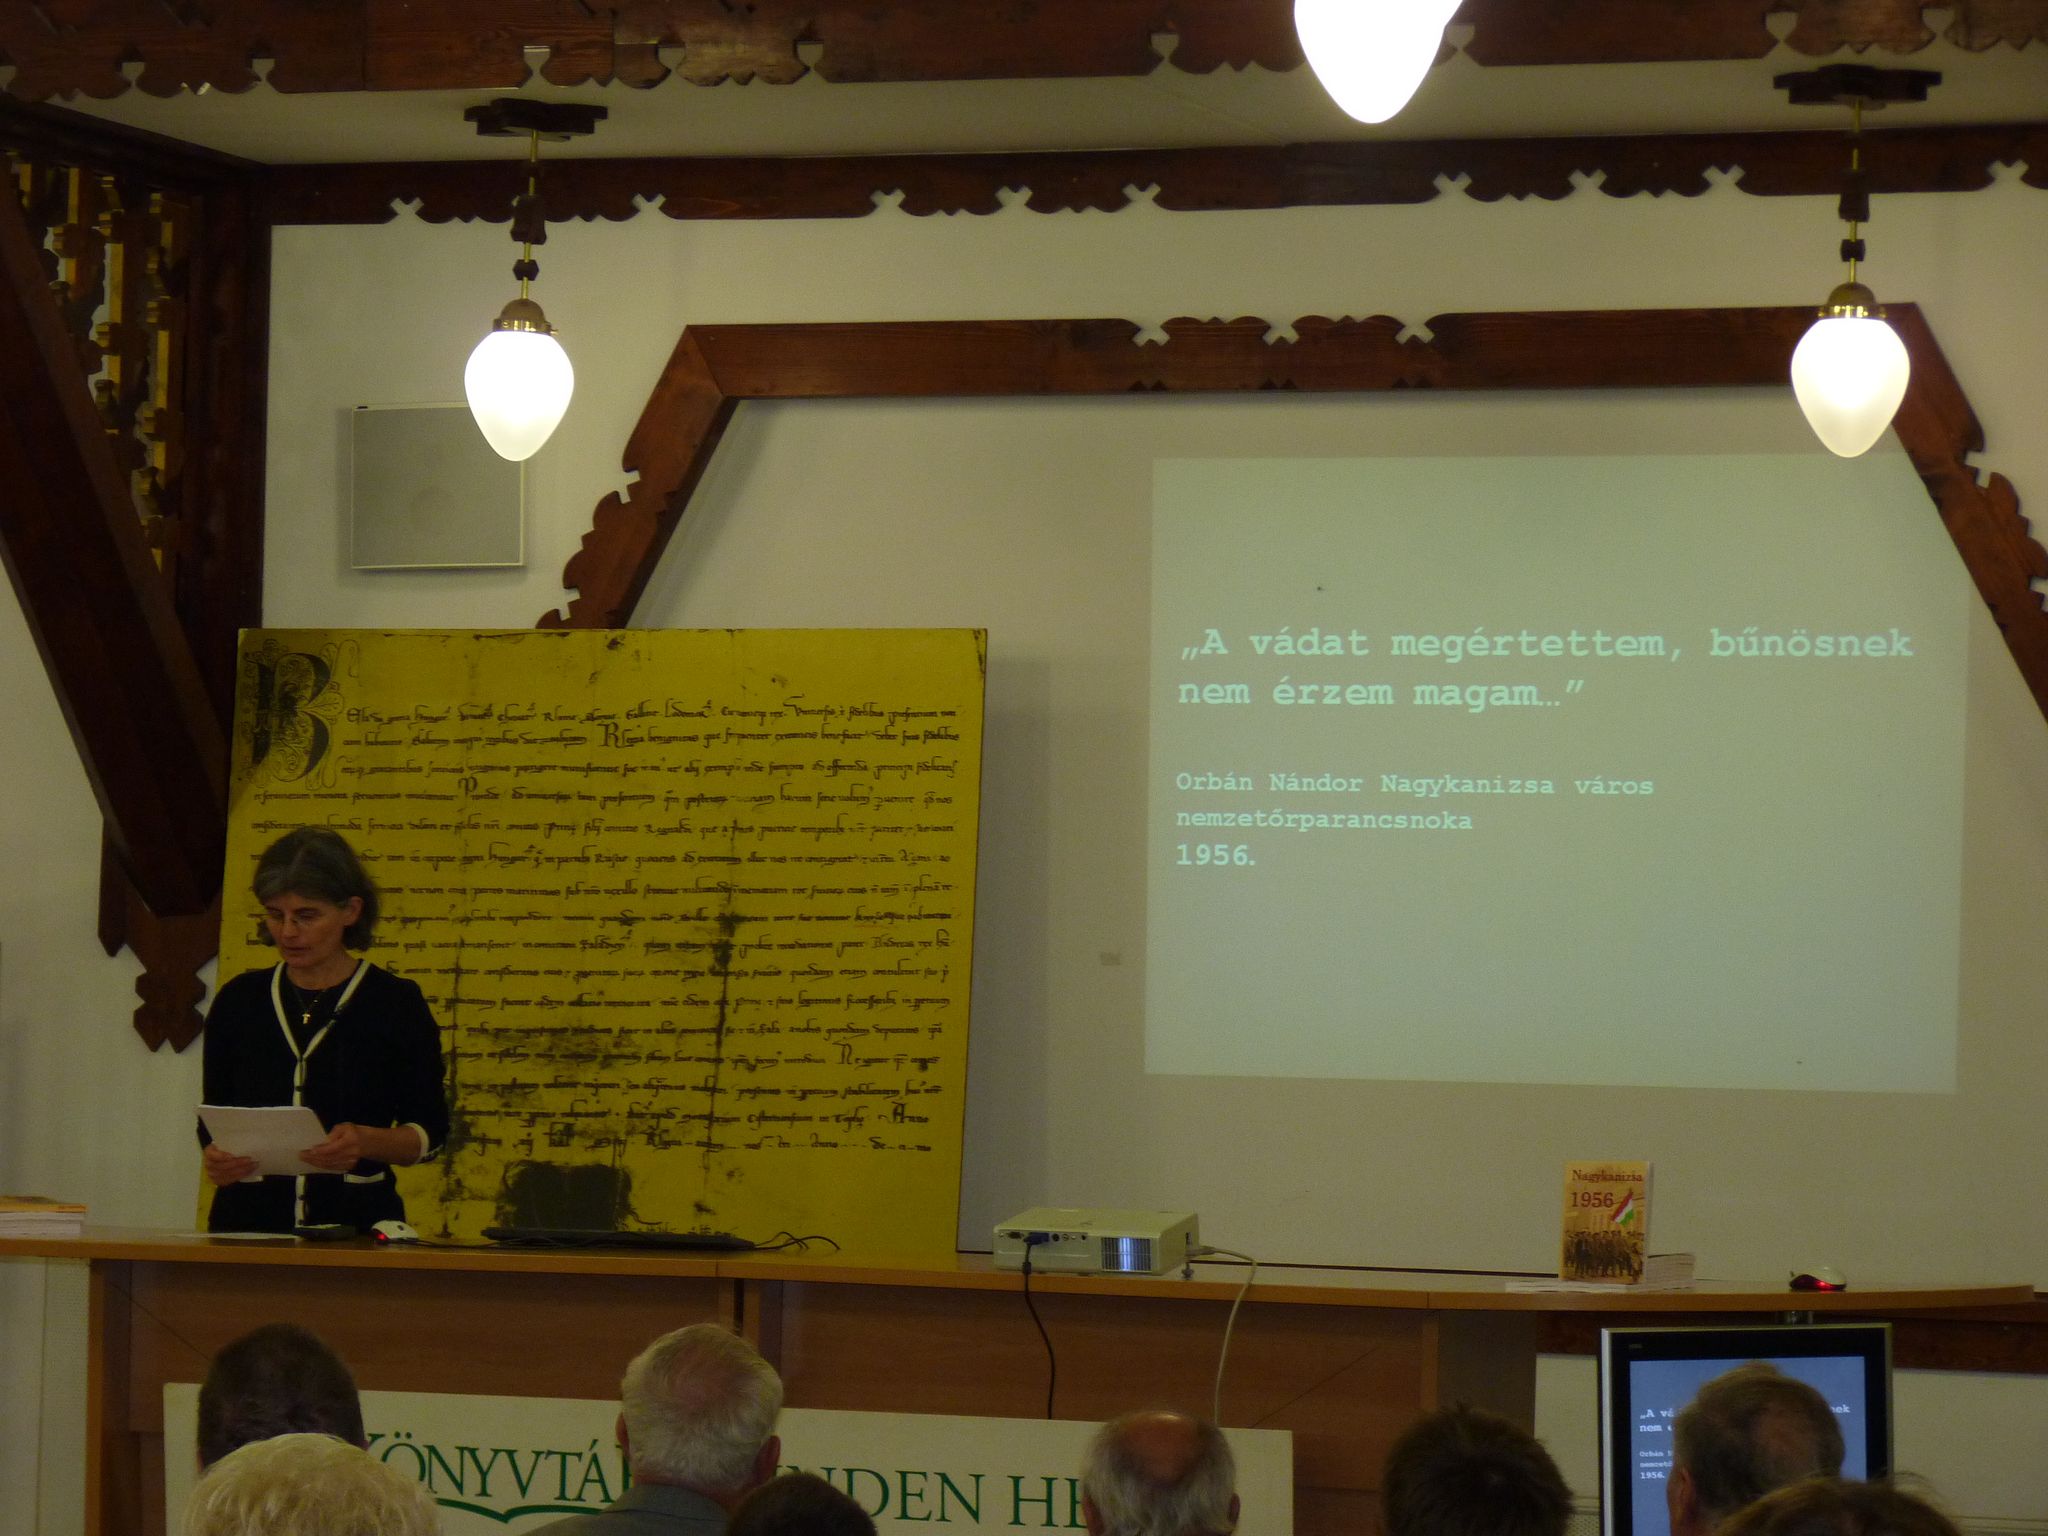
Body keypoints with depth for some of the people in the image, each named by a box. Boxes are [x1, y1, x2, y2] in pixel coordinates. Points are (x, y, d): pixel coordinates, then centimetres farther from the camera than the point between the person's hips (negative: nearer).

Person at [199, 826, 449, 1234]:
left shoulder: (395, 1003, 3)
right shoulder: (239, 1000, 12)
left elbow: (430, 1130, 5)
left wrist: (366, 1141, -14)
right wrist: (215, 1157, -5)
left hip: (355, 1220, -2)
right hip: (248, 1216, 2)